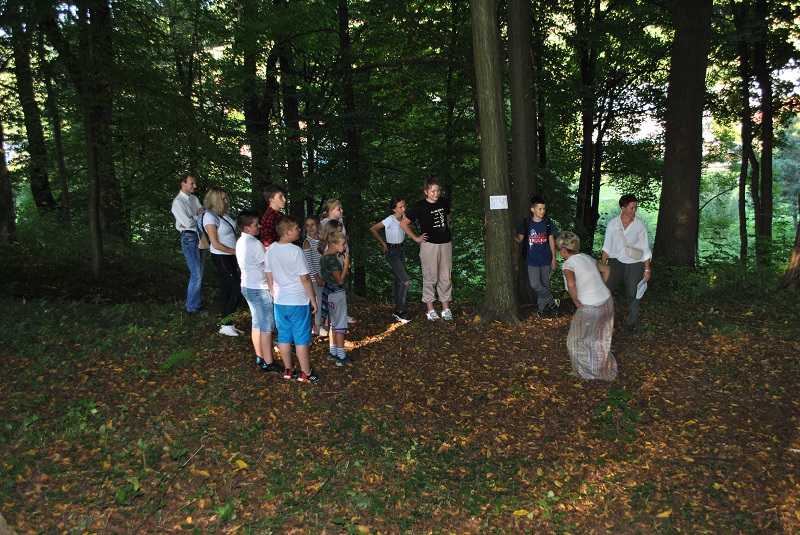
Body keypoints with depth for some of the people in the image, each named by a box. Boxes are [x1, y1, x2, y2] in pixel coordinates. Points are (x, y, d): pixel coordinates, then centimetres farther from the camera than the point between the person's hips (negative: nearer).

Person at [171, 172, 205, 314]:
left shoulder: (194, 198, 12)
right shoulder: (178, 202, -10)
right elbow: (188, 223, -17)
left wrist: (192, 219, -12)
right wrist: (198, 217, 0)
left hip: (200, 237, 7)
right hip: (189, 238, -7)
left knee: (198, 274, 11)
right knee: (196, 275, -8)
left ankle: (194, 302, 22)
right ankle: (192, 307, 3)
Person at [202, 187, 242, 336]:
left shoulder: (223, 214, 8)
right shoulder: (209, 216, -14)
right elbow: (216, 244, -16)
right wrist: (235, 251, -10)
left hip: (231, 256, 7)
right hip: (221, 257, -7)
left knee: (226, 289, 10)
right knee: (238, 288, -9)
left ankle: (227, 325, 17)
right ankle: (226, 325, -1)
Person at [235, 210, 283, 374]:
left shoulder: (240, 242, 9)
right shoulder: (255, 243, -19)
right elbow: (268, 265, -15)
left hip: (247, 286, 9)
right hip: (260, 288, -9)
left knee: (257, 323, 17)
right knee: (267, 326, -3)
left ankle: (260, 357, 26)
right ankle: (268, 363, 1)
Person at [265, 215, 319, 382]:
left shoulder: (271, 250, 1)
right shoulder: (296, 251, -18)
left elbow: (269, 276, 8)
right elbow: (304, 278, -15)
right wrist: (313, 300, -6)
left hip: (279, 301, 6)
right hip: (298, 301, -6)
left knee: (284, 336, 15)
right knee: (301, 338, 4)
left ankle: (288, 370, 25)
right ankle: (305, 373, 13)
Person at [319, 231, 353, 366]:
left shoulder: (324, 257, 6)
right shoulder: (333, 260, -23)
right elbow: (340, 280, -20)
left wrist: (343, 264, 5)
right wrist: (346, 264, -18)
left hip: (329, 293, 10)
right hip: (337, 294, -9)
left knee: (334, 323, 18)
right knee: (340, 325, -2)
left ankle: (333, 351, 28)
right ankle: (341, 357, 4)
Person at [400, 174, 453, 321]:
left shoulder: (444, 202, 6)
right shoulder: (420, 206, -8)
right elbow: (403, 223, -4)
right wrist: (416, 238, -3)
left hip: (445, 244, 4)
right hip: (429, 245, -4)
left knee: (446, 278, 6)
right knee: (430, 278, -1)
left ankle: (446, 309, 14)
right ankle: (430, 310, 6)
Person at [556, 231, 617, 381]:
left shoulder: (568, 264, -15)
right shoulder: (587, 257, 7)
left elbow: (571, 284, -34)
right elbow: (606, 269, 21)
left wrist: (577, 303, -19)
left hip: (590, 309, -7)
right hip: (608, 302, 7)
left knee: (577, 340, 16)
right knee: (600, 339, 27)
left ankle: (586, 373, 31)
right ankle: (605, 369, 46)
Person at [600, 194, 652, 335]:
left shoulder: (640, 226, -4)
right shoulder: (612, 224, -1)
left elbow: (645, 250, 0)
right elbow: (607, 247, 5)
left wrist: (647, 269, -2)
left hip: (634, 264, -1)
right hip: (616, 262, 1)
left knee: (633, 294, 6)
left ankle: (631, 323, 23)